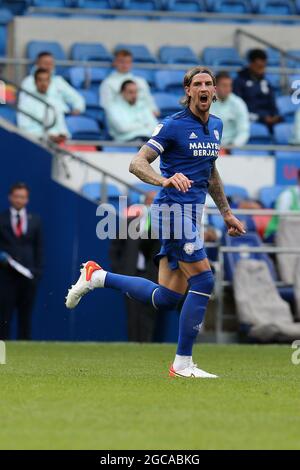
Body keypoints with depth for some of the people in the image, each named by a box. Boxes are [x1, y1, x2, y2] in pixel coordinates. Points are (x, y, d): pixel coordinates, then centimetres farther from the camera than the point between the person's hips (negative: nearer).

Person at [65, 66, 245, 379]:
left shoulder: (215, 126, 14)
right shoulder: (173, 125, -9)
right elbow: (137, 164, -13)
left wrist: (226, 213, 28)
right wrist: (166, 180, -32)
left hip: (192, 212, 8)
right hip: (173, 209, -8)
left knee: (165, 299, 3)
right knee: (203, 282, -13)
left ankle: (97, 277, 18)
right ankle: (182, 364, -6)